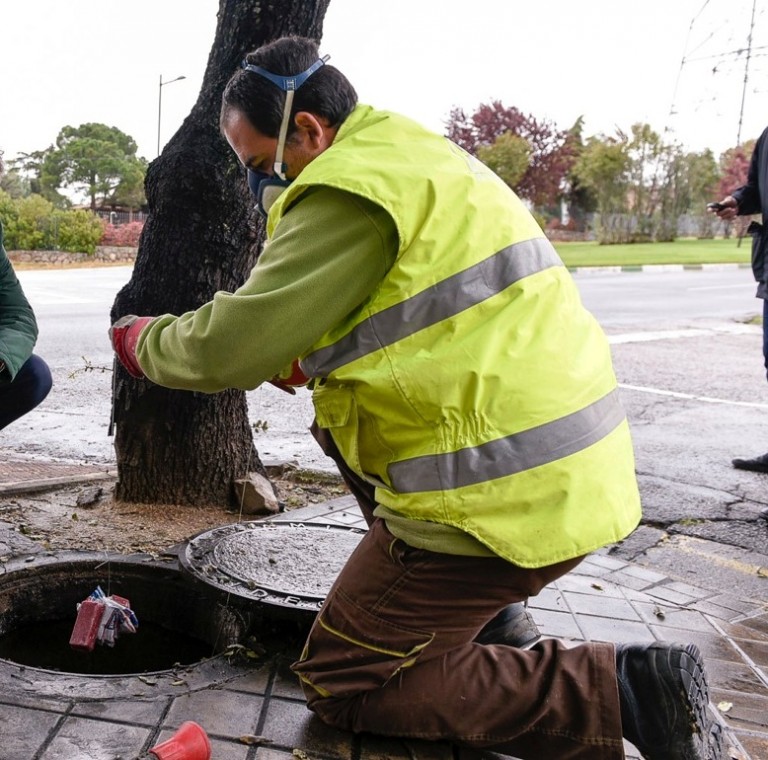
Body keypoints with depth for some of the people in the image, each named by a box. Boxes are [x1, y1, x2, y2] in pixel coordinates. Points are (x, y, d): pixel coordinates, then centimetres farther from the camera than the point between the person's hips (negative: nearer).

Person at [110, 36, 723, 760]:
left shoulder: (352, 187, -14)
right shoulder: (409, 156, 18)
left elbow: (237, 346, -13)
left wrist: (145, 342, 6)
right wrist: (305, 357, 17)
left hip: (505, 494, -10)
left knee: (340, 684, 5)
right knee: (339, 419, 28)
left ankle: (620, 689, -4)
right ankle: (492, 621, 23)